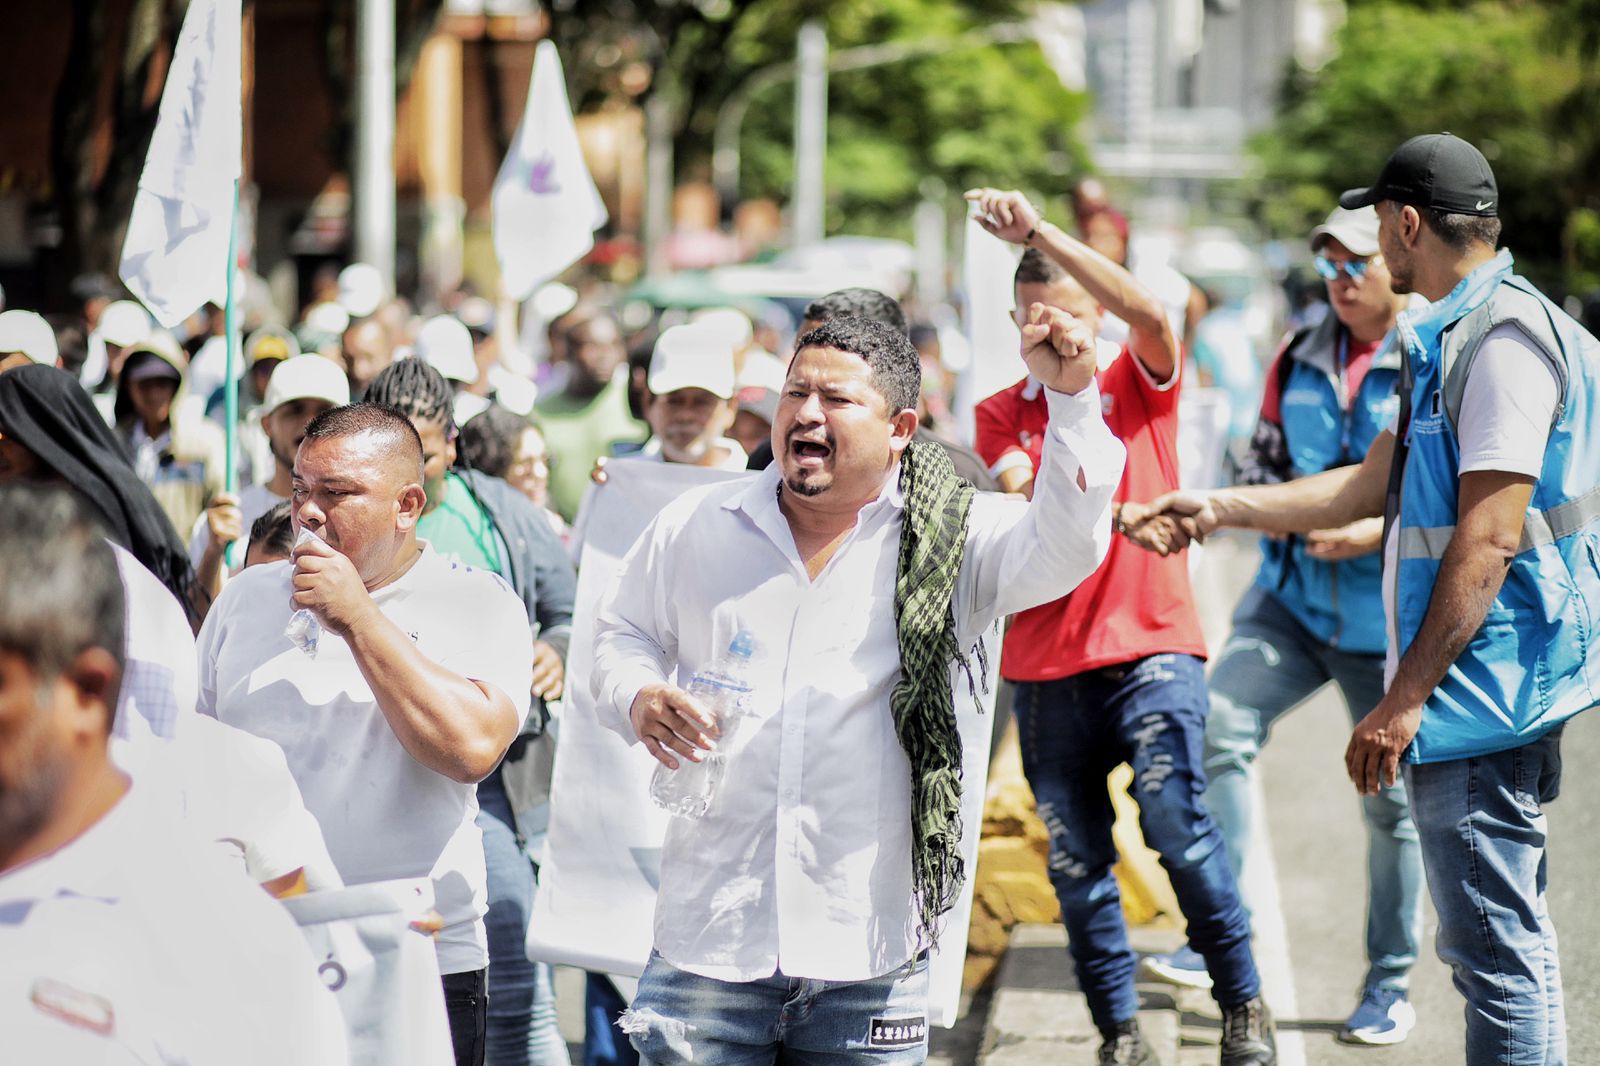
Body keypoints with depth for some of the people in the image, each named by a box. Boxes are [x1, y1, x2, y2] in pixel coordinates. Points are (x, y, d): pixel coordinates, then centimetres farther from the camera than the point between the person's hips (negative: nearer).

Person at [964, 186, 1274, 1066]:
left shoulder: (1138, 382, 4)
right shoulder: (1001, 414, 11)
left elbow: (1151, 315, -18)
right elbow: (1022, 503, -5)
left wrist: (1041, 232, -22)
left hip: (1151, 645, -3)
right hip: (1045, 664, 3)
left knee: (1178, 826, -16)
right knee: (1076, 860, 4)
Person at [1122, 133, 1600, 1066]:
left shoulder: (1505, 336, -15)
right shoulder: (1449, 338, 19)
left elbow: (1489, 538, -21)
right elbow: (1375, 484, 26)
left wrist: (1406, 699, -21)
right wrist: (1220, 506, 27)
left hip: (1478, 699, -11)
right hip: (1471, 701, 11)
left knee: (1500, 957, -9)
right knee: (1496, 945, 14)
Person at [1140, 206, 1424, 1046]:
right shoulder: (1299, 361, 10)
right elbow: (1263, 461, 21)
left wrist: (1377, 531, -20)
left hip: (1389, 620, -4)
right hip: (1293, 596, 4)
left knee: (1393, 800, 5)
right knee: (1218, 728, -17)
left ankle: (1390, 984, 20)